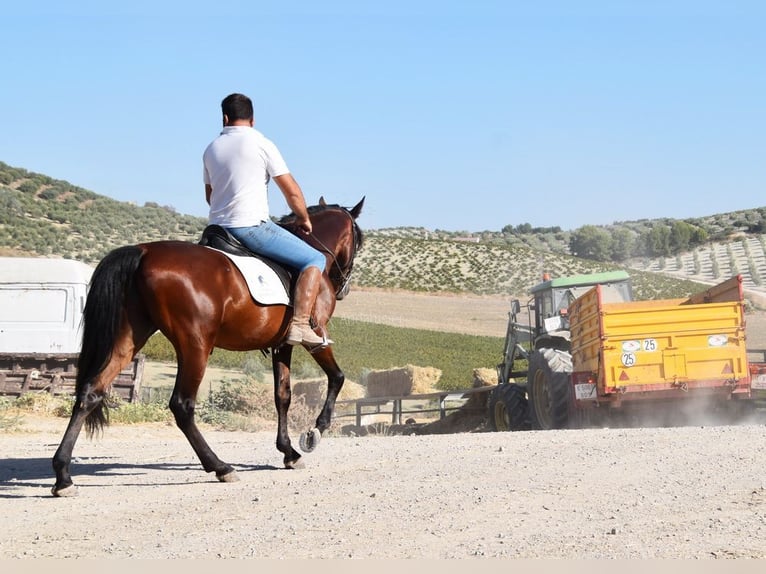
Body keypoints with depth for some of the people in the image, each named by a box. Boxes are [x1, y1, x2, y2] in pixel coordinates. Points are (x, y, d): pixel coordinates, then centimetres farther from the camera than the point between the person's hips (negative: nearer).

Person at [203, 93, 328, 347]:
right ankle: (300, 325, -20)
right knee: (315, 260, -4)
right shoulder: (262, 144, -4)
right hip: (252, 226, -7)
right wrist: (303, 219, 14)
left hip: (217, 228, 7)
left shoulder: (211, 149, 13)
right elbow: (292, 191, -3)